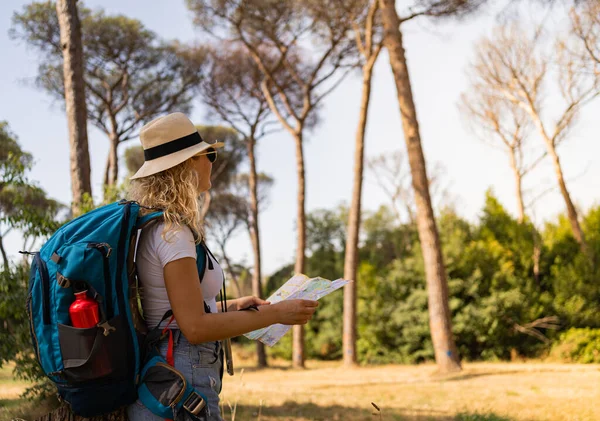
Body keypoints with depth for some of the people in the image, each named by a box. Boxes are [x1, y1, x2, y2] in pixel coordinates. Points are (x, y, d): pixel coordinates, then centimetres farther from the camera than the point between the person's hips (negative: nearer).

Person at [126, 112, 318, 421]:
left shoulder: (147, 225, 11)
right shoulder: (171, 230, -17)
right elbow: (195, 327, -21)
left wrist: (229, 306, 18)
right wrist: (275, 314, -15)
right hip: (179, 381, -9)